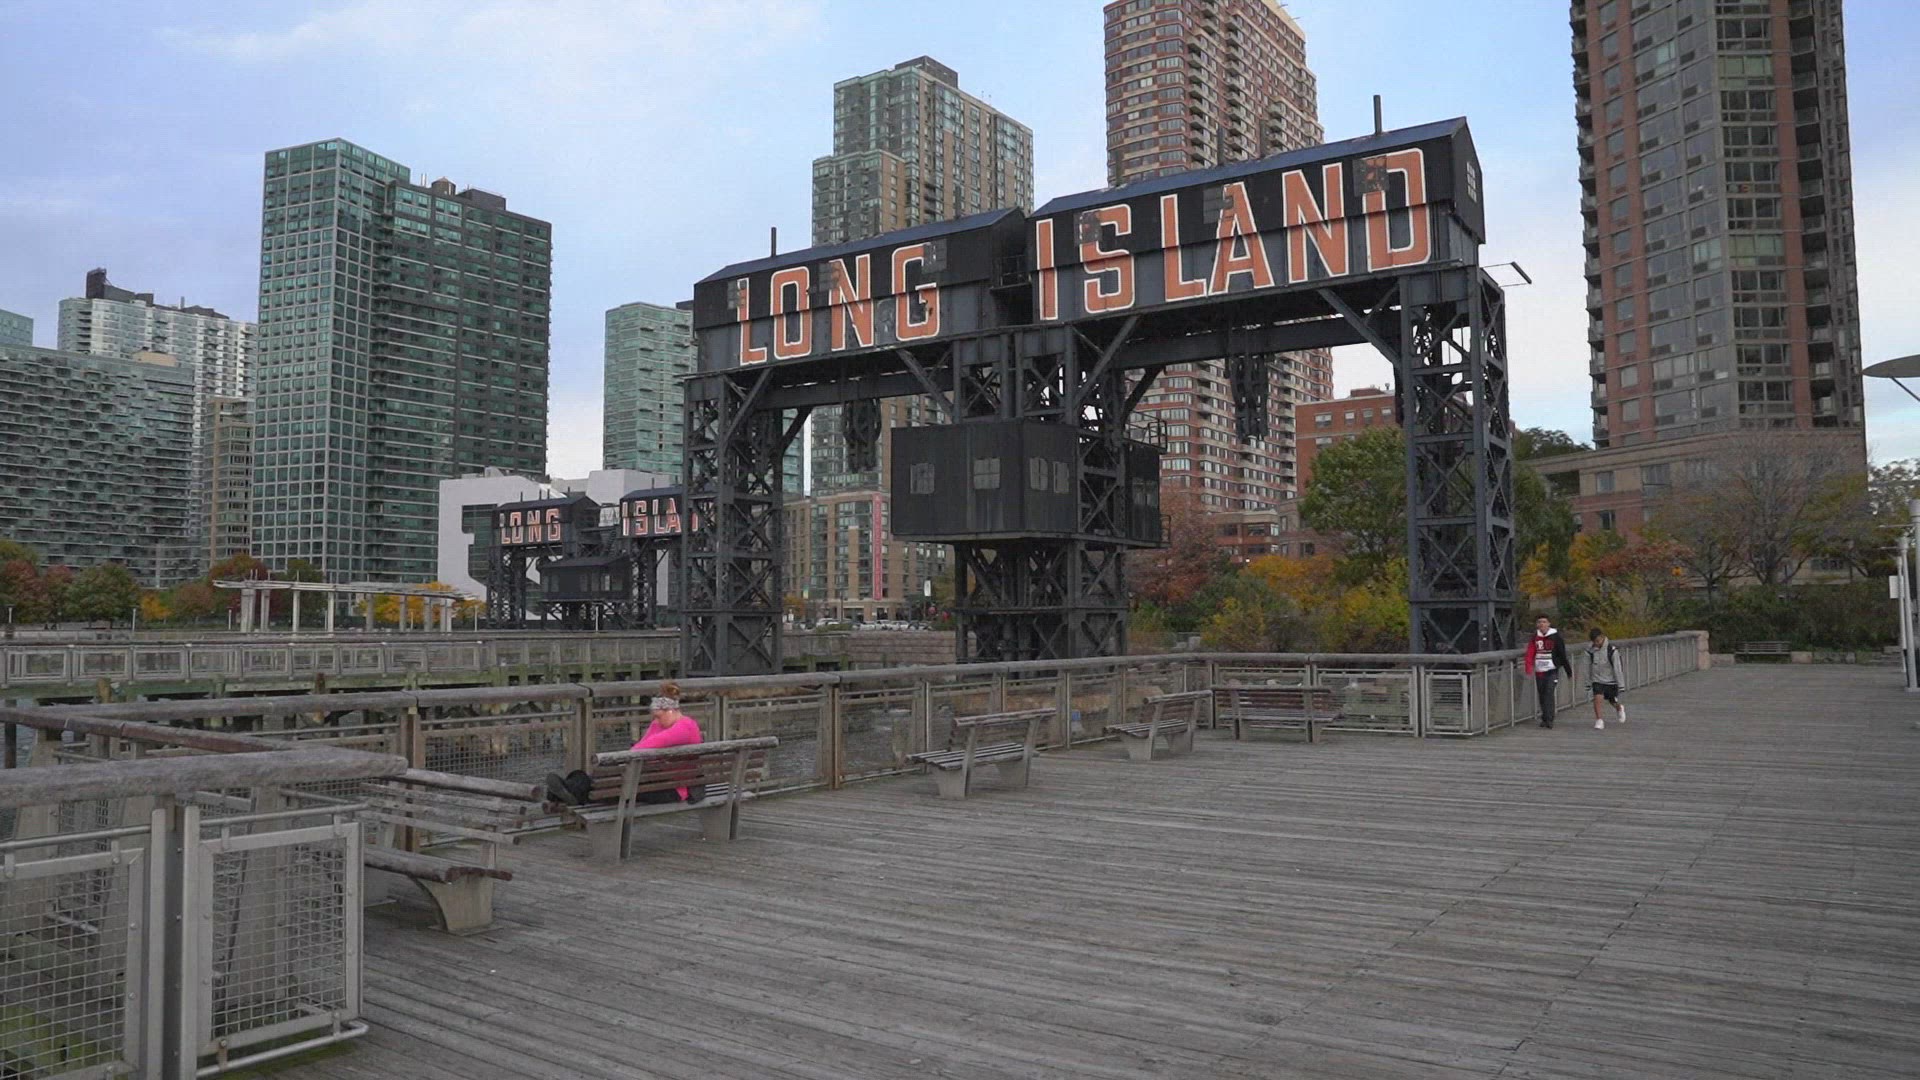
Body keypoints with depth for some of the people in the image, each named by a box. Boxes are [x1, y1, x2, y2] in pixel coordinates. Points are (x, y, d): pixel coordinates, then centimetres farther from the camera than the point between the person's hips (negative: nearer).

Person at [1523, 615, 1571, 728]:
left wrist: (1568, 669, 2)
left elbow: (1562, 654, 0)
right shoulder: (1535, 637, 8)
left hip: (1552, 670, -4)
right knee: (1542, 695, 10)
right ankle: (1545, 718, 22)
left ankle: (1549, 719, -16)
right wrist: (1529, 667, -9)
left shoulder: (1555, 636, -3)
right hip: (1539, 671, 4)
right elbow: (1530, 653, 4)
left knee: (1549, 693, -15)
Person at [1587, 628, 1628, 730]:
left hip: (1611, 681, -1)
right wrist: (1588, 682, 8)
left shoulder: (1612, 650, -18)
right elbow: (1588, 666, 2)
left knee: (1613, 702, 14)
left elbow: (1617, 668, -11)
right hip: (1597, 680, 1)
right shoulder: (1591, 650, -10)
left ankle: (1619, 709, 50)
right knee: (1597, 698, -20)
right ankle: (1599, 721, -9)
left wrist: (1620, 684, -8)